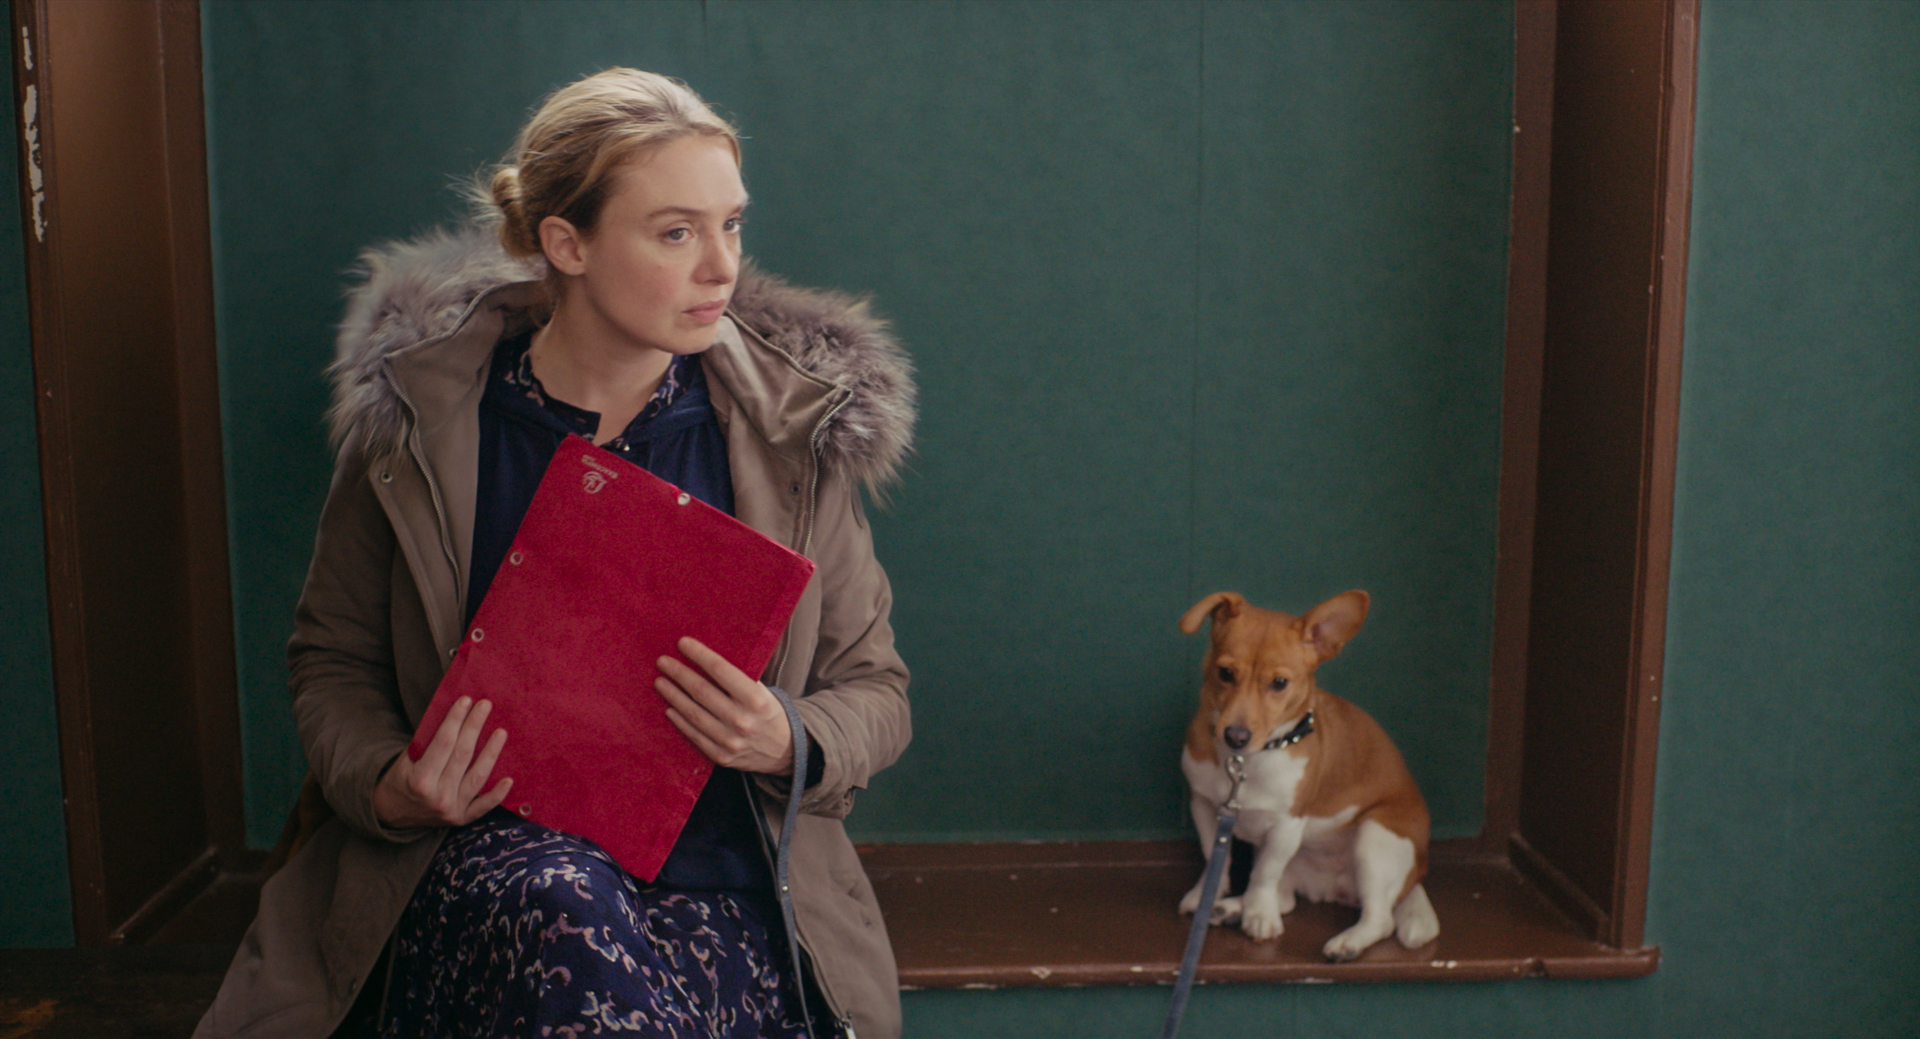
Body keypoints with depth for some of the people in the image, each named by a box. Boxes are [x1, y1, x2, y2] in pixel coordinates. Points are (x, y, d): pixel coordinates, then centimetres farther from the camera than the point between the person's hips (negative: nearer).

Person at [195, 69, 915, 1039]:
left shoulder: (795, 422, 2)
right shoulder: (417, 413, 1)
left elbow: (875, 689, 9)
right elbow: (333, 656, 12)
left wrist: (788, 743, -14)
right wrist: (385, 787, -8)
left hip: (715, 864, 0)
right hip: (485, 855, 0)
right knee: (562, 910, -34)